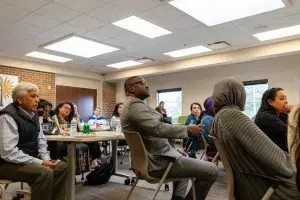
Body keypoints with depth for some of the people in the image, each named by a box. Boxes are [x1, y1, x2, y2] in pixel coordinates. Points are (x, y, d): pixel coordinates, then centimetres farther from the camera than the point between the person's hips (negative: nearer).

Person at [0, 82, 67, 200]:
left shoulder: (33, 114, 7)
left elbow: (41, 140, 13)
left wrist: (45, 158, -5)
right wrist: (40, 162, -24)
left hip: (29, 159, 9)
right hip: (10, 163, -9)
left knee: (62, 166, 0)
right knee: (45, 172, -29)